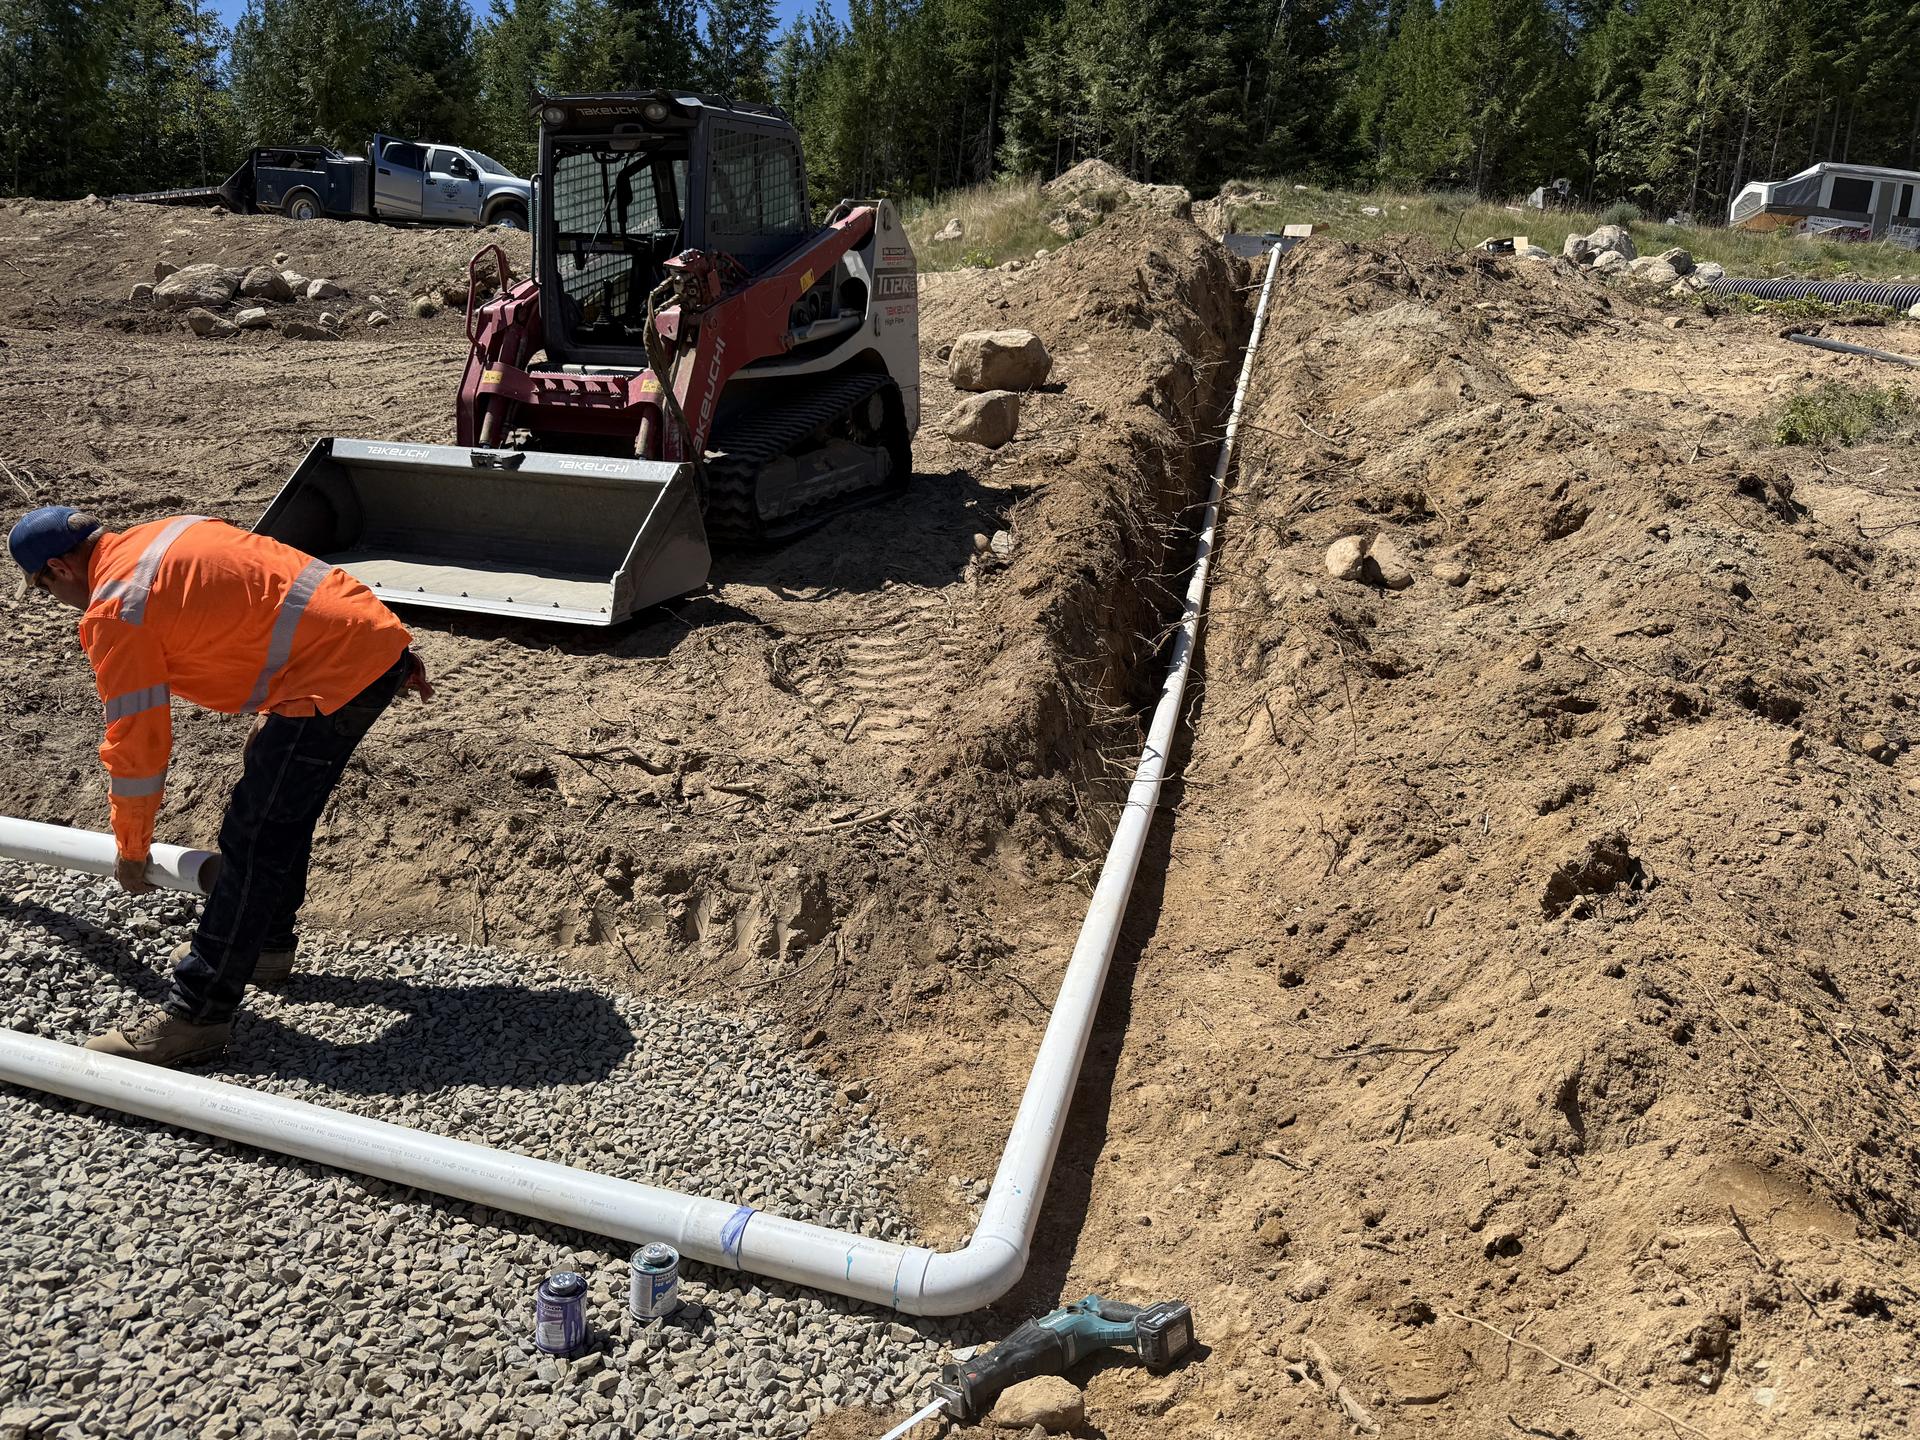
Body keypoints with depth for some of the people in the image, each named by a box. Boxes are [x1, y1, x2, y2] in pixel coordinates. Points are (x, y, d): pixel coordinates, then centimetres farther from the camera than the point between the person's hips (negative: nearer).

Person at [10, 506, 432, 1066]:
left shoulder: (115, 612, -6)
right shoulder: (169, 532, 20)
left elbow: (137, 743, -3)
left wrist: (131, 848, 12)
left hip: (337, 675, -10)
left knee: (252, 840, -5)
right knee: (282, 811, 23)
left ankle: (197, 1014, 1)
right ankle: (264, 945, 39)